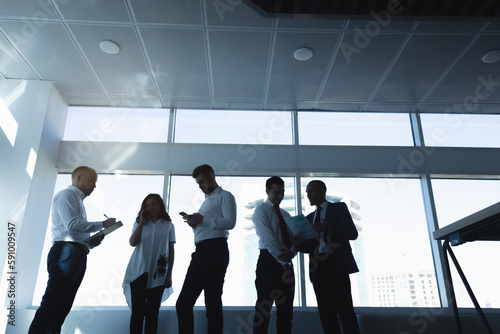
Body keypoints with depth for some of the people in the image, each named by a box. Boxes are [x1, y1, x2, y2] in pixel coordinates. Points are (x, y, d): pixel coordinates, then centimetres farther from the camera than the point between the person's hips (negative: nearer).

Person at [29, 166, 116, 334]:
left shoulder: (78, 200, 29)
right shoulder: (66, 194, 1)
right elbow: (72, 224, -14)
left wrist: (92, 242, 8)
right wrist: (102, 224, -5)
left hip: (78, 255, 10)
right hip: (66, 252, -10)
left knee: (63, 307, 6)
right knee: (51, 305, -14)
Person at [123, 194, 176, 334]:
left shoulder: (168, 225, 7)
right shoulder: (139, 223, 10)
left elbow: (171, 251, 6)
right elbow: (132, 242, -6)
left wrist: (169, 275, 1)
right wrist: (142, 222, -5)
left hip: (158, 275, 0)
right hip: (139, 271, 0)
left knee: (152, 312, 5)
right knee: (138, 311, -1)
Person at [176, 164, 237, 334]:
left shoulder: (225, 196, 4)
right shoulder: (206, 201, 29)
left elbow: (230, 222, -11)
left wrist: (203, 220, -12)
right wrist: (194, 223, 10)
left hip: (215, 249, -8)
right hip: (200, 251, 9)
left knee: (212, 302, -5)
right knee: (183, 303, 5)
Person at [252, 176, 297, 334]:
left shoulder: (286, 215, 21)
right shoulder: (261, 210, 1)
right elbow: (268, 238, -11)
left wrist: (291, 252, -13)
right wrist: (281, 259, -19)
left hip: (286, 262, 6)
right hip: (269, 260, -6)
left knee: (286, 307, 6)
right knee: (264, 307, -7)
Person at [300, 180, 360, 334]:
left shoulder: (339, 207, 7)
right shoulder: (310, 217, 21)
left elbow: (353, 233, -4)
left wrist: (328, 228, -17)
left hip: (336, 264, -5)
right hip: (317, 267, 5)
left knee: (344, 310, -11)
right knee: (326, 312, 3)